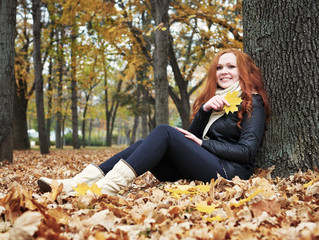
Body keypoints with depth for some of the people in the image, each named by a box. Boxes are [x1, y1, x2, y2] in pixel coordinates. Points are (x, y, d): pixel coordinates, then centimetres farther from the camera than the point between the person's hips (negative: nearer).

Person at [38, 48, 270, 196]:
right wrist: (205, 109, -8)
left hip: (229, 172, -6)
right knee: (142, 145, -15)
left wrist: (203, 143, -9)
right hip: (195, 171, 6)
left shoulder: (252, 103, 2)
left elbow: (247, 151, -8)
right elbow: (192, 136, 9)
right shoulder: (212, 99, 21)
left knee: (164, 132, -25)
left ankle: (108, 186, -41)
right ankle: (75, 183, -30)